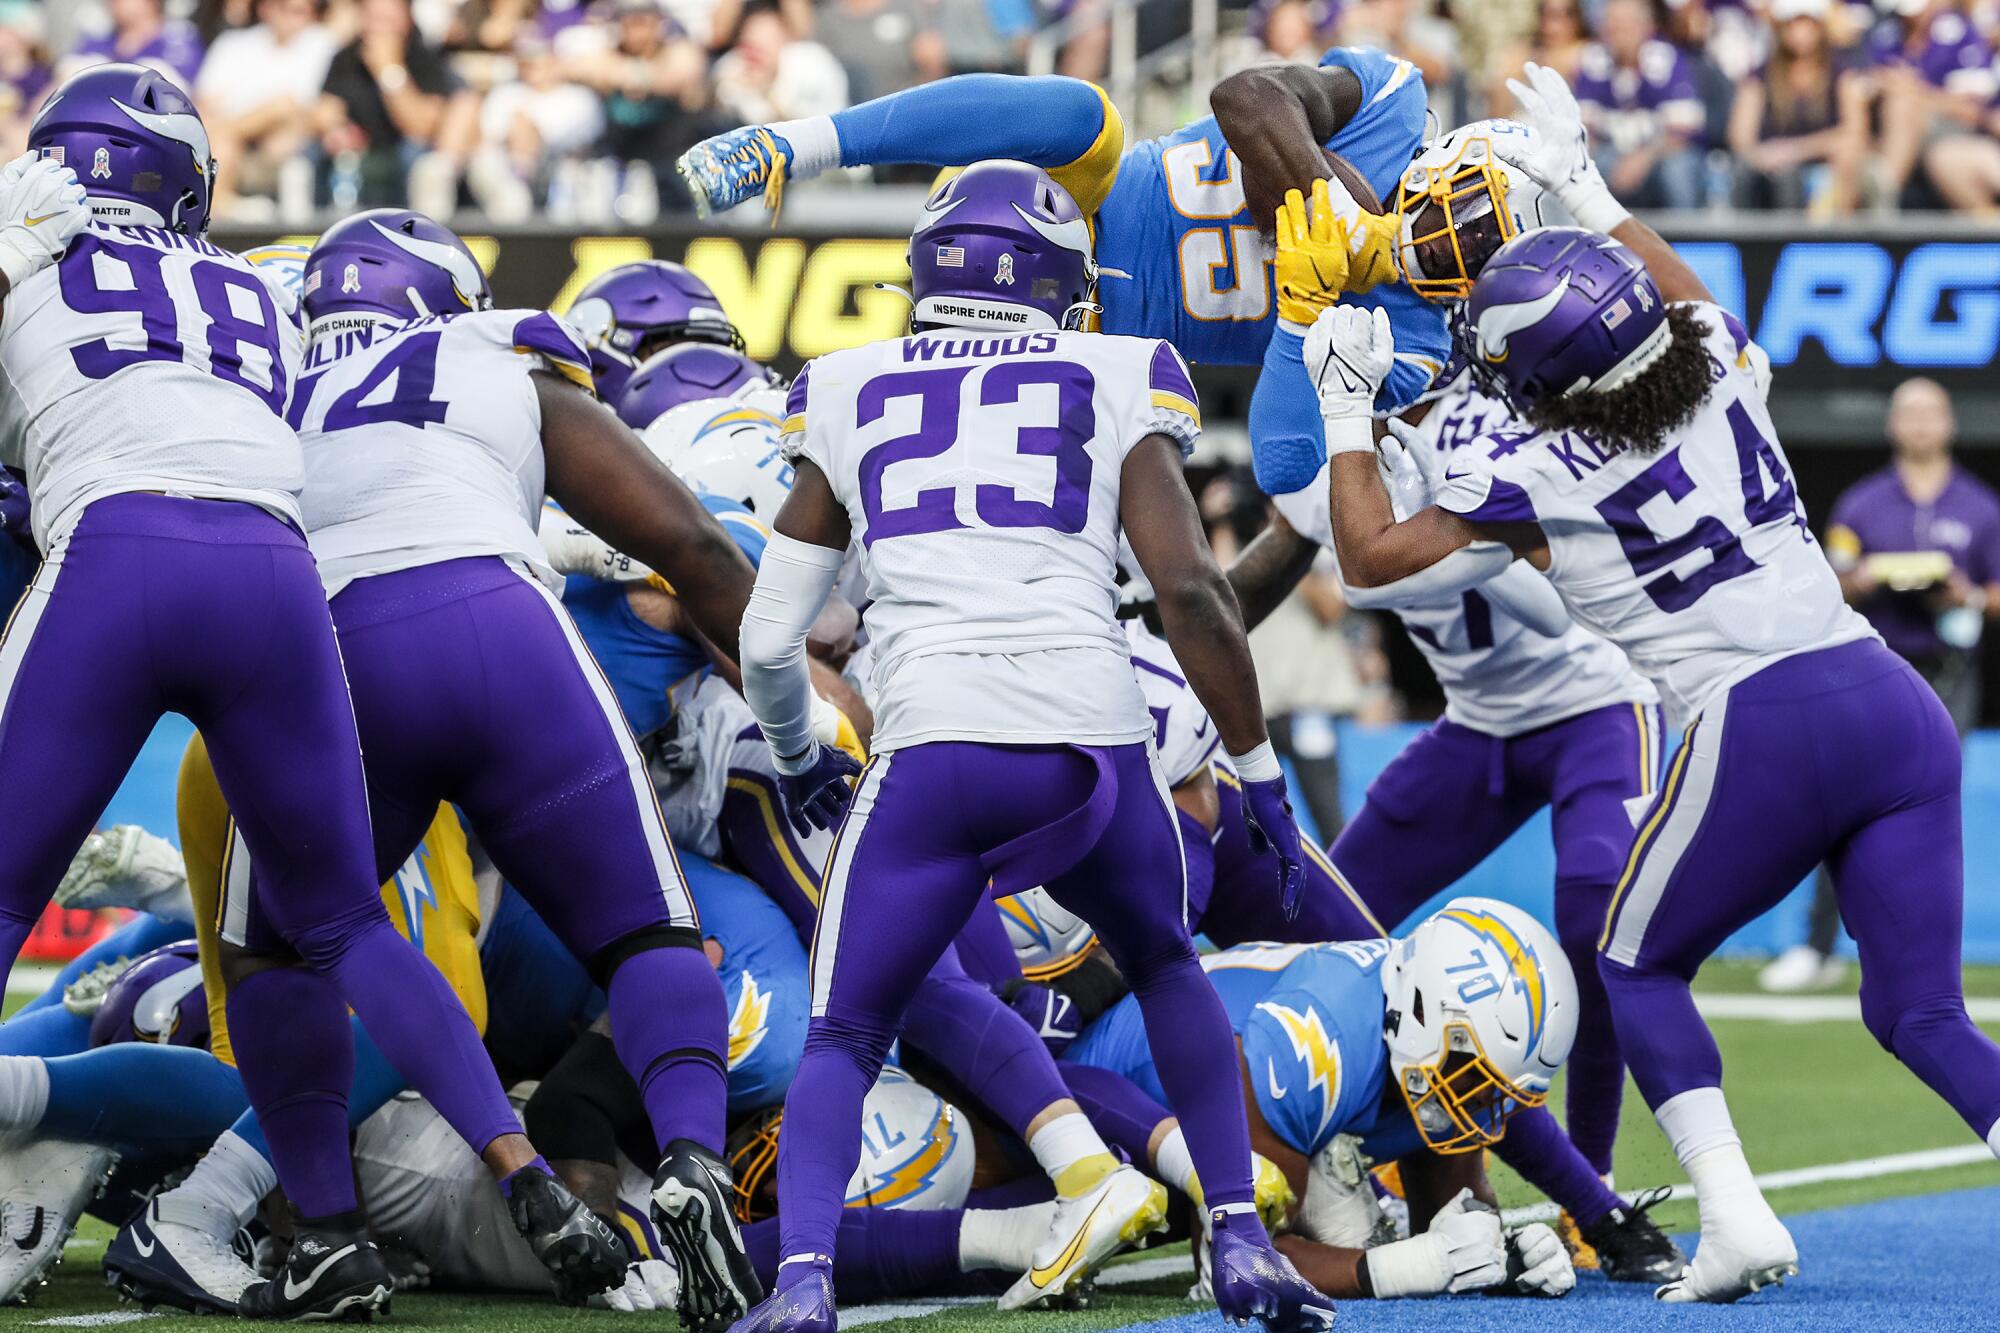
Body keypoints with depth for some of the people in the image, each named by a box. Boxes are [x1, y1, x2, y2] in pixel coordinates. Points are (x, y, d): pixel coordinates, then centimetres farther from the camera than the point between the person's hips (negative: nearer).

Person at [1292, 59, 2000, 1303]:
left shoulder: (1536, 475, -1)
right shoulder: (1726, 376, 10)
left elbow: (1371, 554, 14)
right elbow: (1690, 303, 38)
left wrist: (1349, 409, 22)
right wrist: (1589, 192, 44)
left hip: (1758, 732, -5)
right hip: (1897, 701, 5)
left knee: (1636, 965, 18)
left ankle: (1737, 1216, 1)